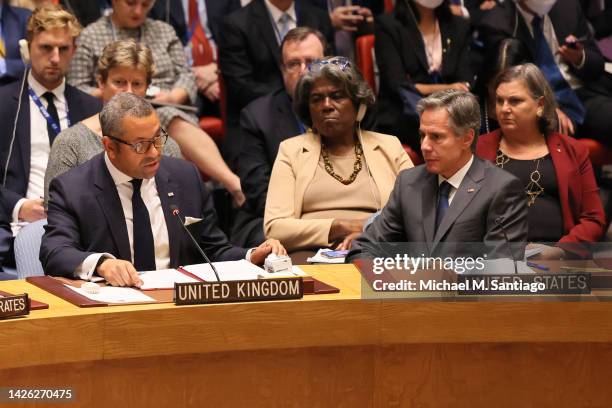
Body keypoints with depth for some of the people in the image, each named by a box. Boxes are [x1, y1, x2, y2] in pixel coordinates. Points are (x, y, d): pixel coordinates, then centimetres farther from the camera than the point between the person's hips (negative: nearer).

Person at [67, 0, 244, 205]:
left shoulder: (164, 31, 21)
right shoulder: (89, 37, 11)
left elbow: (186, 76, 13)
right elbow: (76, 90, 6)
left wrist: (173, 97, -8)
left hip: (171, 109, 3)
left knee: (178, 124, -37)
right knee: (176, 124, -36)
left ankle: (233, 183, -55)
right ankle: (234, 184, -52)